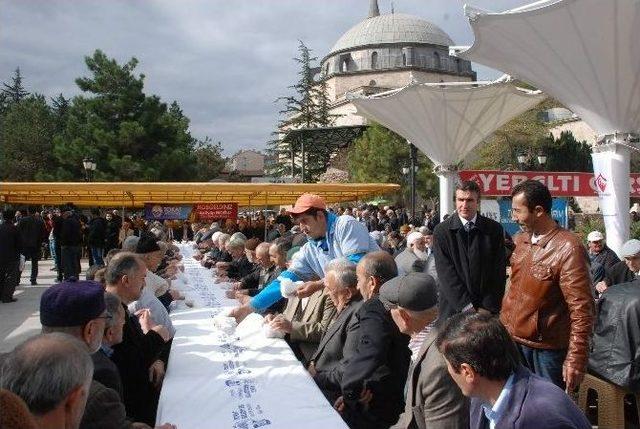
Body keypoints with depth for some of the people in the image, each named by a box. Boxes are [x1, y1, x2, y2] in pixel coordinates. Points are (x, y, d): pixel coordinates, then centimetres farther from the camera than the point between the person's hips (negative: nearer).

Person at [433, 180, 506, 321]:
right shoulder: (442, 231, -4)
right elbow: (445, 272, -9)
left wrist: (488, 308, -9)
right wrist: (466, 307, -14)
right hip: (453, 308, -1)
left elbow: (499, 272, -2)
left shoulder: (494, 229, 0)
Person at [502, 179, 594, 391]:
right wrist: (504, 323, 14)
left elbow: (581, 309, -18)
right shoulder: (521, 240, 6)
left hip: (547, 348, -6)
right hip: (513, 339, 7)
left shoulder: (568, 249, -18)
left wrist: (576, 359, -19)